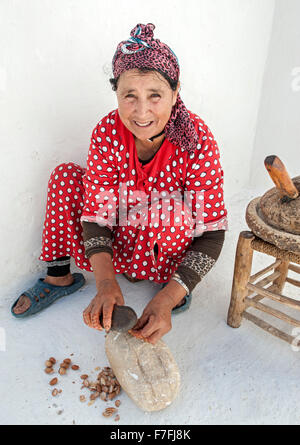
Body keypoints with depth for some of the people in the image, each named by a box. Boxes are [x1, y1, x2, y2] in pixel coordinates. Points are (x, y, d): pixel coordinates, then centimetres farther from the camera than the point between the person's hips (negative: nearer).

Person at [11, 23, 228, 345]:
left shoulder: (197, 140, -26)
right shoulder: (107, 132, -19)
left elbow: (211, 232, -25)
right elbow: (97, 214, -18)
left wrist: (169, 298, -36)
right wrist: (106, 282, -33)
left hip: (173, 242, -3)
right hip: (121, 242, 4)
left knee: (169, 207, -36)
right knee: (65, 175, -10)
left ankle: (173, 285, -6)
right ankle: (59, 278, 3)